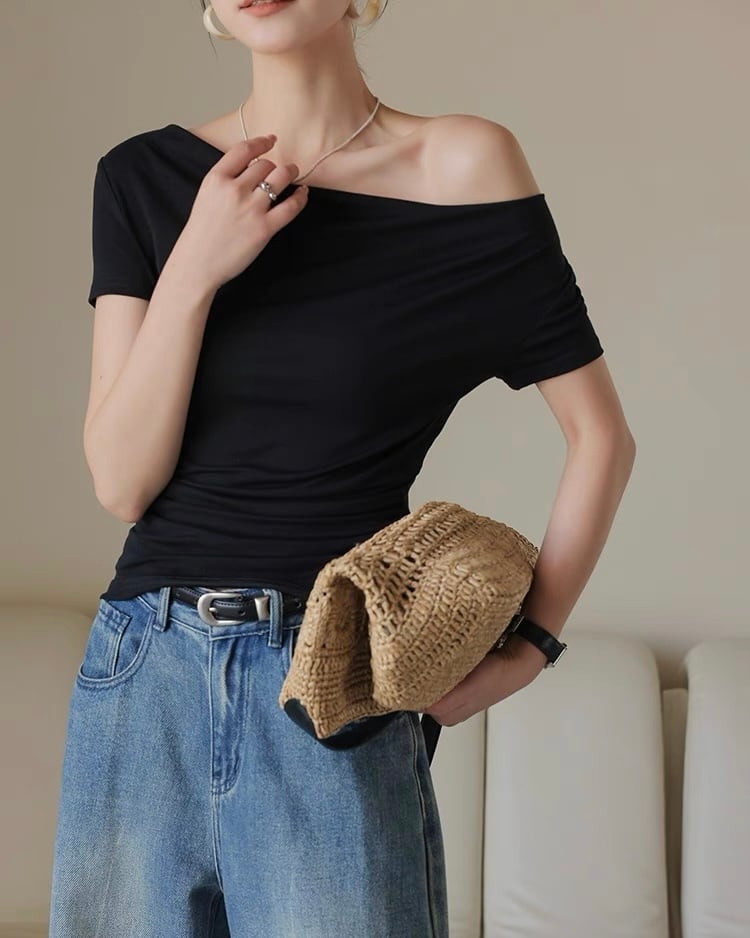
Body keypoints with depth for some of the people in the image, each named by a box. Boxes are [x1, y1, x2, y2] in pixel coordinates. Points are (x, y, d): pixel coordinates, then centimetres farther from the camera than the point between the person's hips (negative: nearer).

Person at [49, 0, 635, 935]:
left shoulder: (462, 166, -5)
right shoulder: (144, 177, 3)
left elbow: (599, 433, 1)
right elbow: (122, 483, -3)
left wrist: (532, 640, -6)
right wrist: (193, 269, -14)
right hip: (139, 677, 3)